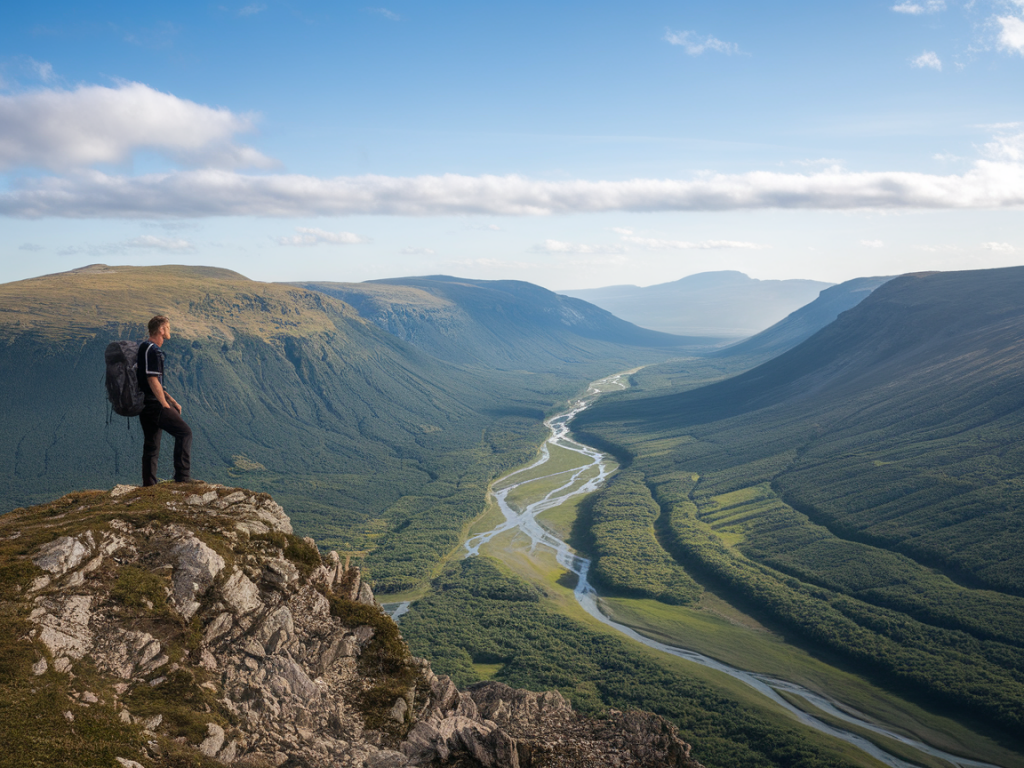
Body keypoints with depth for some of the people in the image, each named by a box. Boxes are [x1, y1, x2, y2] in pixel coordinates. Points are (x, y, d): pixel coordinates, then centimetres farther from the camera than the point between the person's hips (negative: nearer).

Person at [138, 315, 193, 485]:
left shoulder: (145, 348, 19)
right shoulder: (152, 350, -14)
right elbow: (153, 381, -20)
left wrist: (172, 401, 22)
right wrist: (166, 405, -15)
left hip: (145, 406, 10)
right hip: (154, 405, -10)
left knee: (151, 447, 11)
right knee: (184, 432, -5)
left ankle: (149, 484, 14)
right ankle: (182, 476, -7)